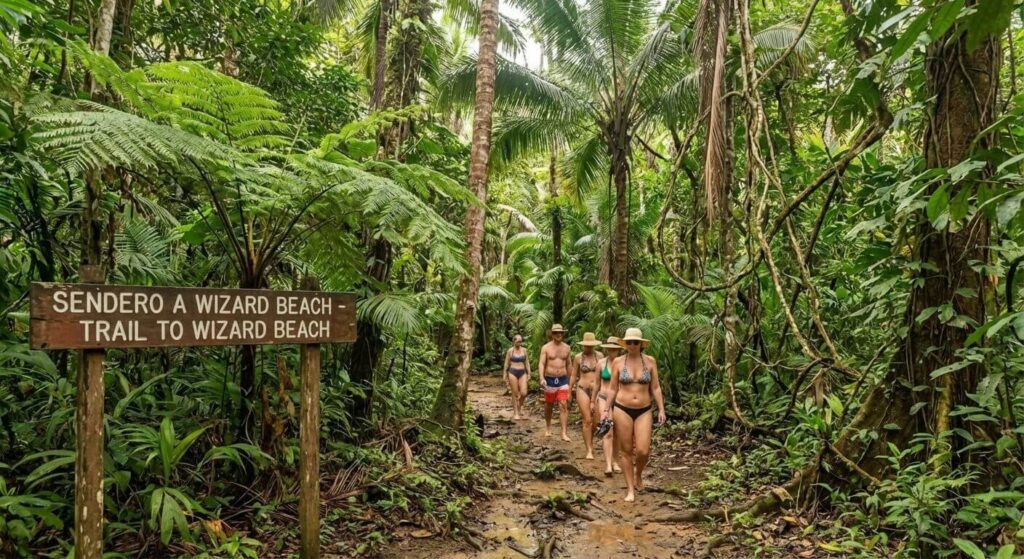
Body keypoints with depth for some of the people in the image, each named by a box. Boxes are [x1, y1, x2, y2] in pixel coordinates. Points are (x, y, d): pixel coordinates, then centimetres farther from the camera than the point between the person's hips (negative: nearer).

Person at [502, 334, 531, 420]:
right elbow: (506, 363, 4)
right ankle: (515, 413, 9)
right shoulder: (510, 351, -1)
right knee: (515, 394, -1)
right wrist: (505, 375, 3)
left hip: (522, 373, 2)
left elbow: (527, 363, 9)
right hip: (513, 373, -2)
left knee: (523, 393, -8)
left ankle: (519, 406, 20)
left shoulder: (524, 350, 6)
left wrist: (529, 374, 5)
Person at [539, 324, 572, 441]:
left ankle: (564, 433, -12)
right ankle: (548, 428, 34)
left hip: (563, 380, 1)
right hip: (550, 380, -1)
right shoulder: (546, 347, -4)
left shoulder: (566, 348, 5)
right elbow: (541, 364, -10)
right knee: (549, 406, 12)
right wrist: (542, 378, -25)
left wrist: (570, 381, 17)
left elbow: (568, 365, 14)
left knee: (564, 406, -9)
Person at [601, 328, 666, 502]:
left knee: (643, 451, -9)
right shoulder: (618, 362, -1)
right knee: (625, 451, 3)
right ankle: (630, 489, 15)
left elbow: (656, 388, 4)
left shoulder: (650, 361, 1)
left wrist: (661, 409, -2)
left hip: (644, 411, 0)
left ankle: (638, 473, 25)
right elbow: (612, 389, 5)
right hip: (622, 409, 0)